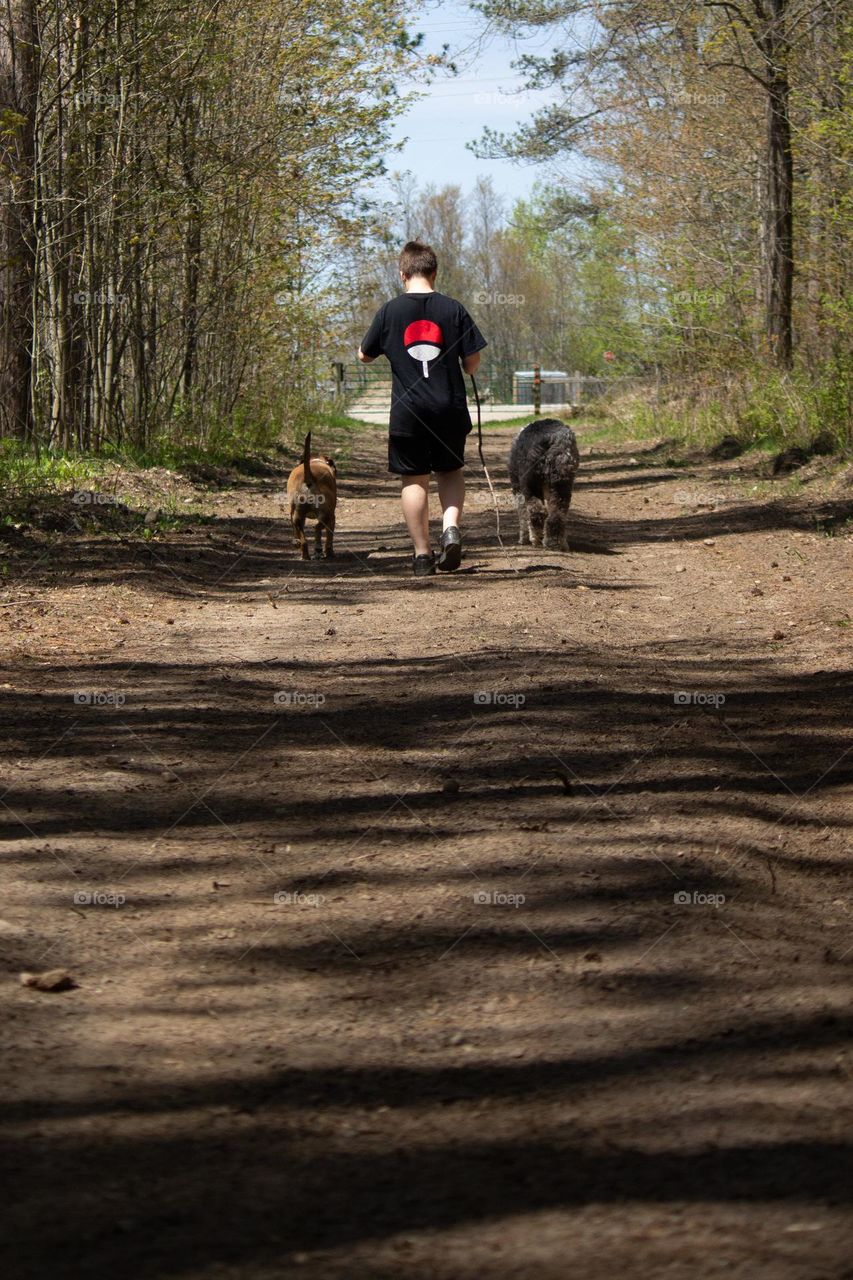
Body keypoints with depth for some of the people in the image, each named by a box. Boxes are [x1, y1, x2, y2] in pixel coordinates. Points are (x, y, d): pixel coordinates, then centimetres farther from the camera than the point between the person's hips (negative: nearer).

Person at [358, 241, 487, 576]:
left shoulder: (390, 311, -3)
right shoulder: (453, 309, -2)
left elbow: (364, 355, 8)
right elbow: (472, 364, -2)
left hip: (408, 411, -1)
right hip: (450, 409, 1)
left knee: (414, 480, 7)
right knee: (450, 471, 19)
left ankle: (422, 555, 5)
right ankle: (450, 527, -5)